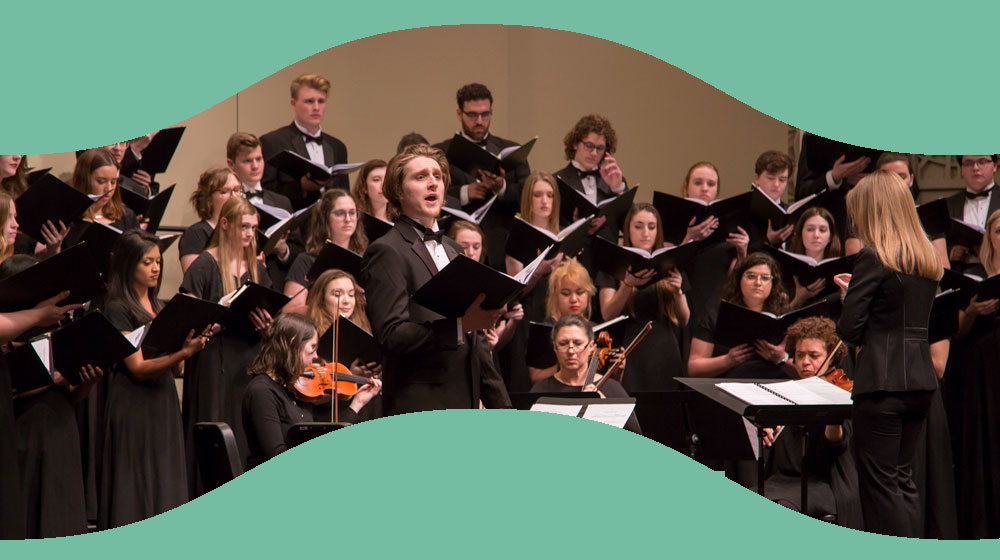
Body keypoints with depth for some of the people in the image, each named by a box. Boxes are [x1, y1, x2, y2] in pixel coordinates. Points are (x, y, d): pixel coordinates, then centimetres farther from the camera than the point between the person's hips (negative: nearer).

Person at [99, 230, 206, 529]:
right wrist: (184, 353, -26)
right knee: (136, 495, -7)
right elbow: (138, 367, -15)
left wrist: (189, 346, -8)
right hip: (134, 407, -7)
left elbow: (175, 369, 13)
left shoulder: (158, 307, 16)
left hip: (164, 403, 7)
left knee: (165, 489, 4)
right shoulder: (118, 309, -7)